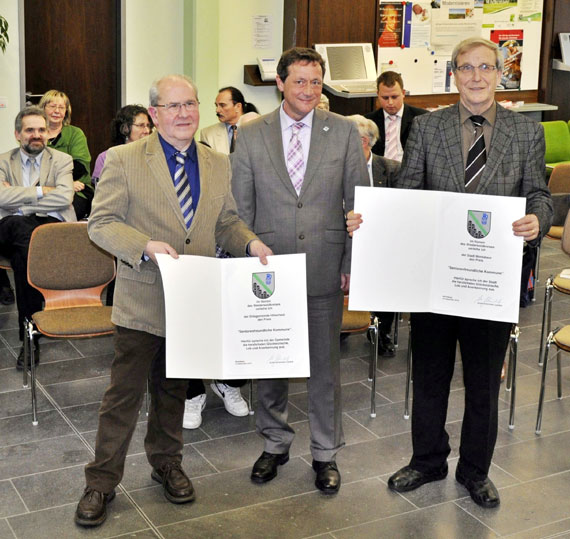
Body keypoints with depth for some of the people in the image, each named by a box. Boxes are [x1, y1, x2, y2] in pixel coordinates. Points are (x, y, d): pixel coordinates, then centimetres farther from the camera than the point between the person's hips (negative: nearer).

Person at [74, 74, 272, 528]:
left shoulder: (218, 165, 8)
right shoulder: (123, 160, -6)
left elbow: (225, 222, 15)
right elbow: (101, 223, -9)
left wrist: (251, 242, -6)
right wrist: (145, 246, -25)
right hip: (143, 301, -4)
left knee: (174, 389, 19)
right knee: (125, 393, 2)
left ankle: (167, 464, 38)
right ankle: (101, 482, 16)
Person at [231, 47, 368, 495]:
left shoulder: (344, 132, 0)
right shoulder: (251, 135, 1)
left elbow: (358, 202, 2)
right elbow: (240, 207, 4)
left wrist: (353, 263, -3)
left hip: (325, 269, -1)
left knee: (326, 365, 8)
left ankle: (326, 453, 25)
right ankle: (275, 444, 32)